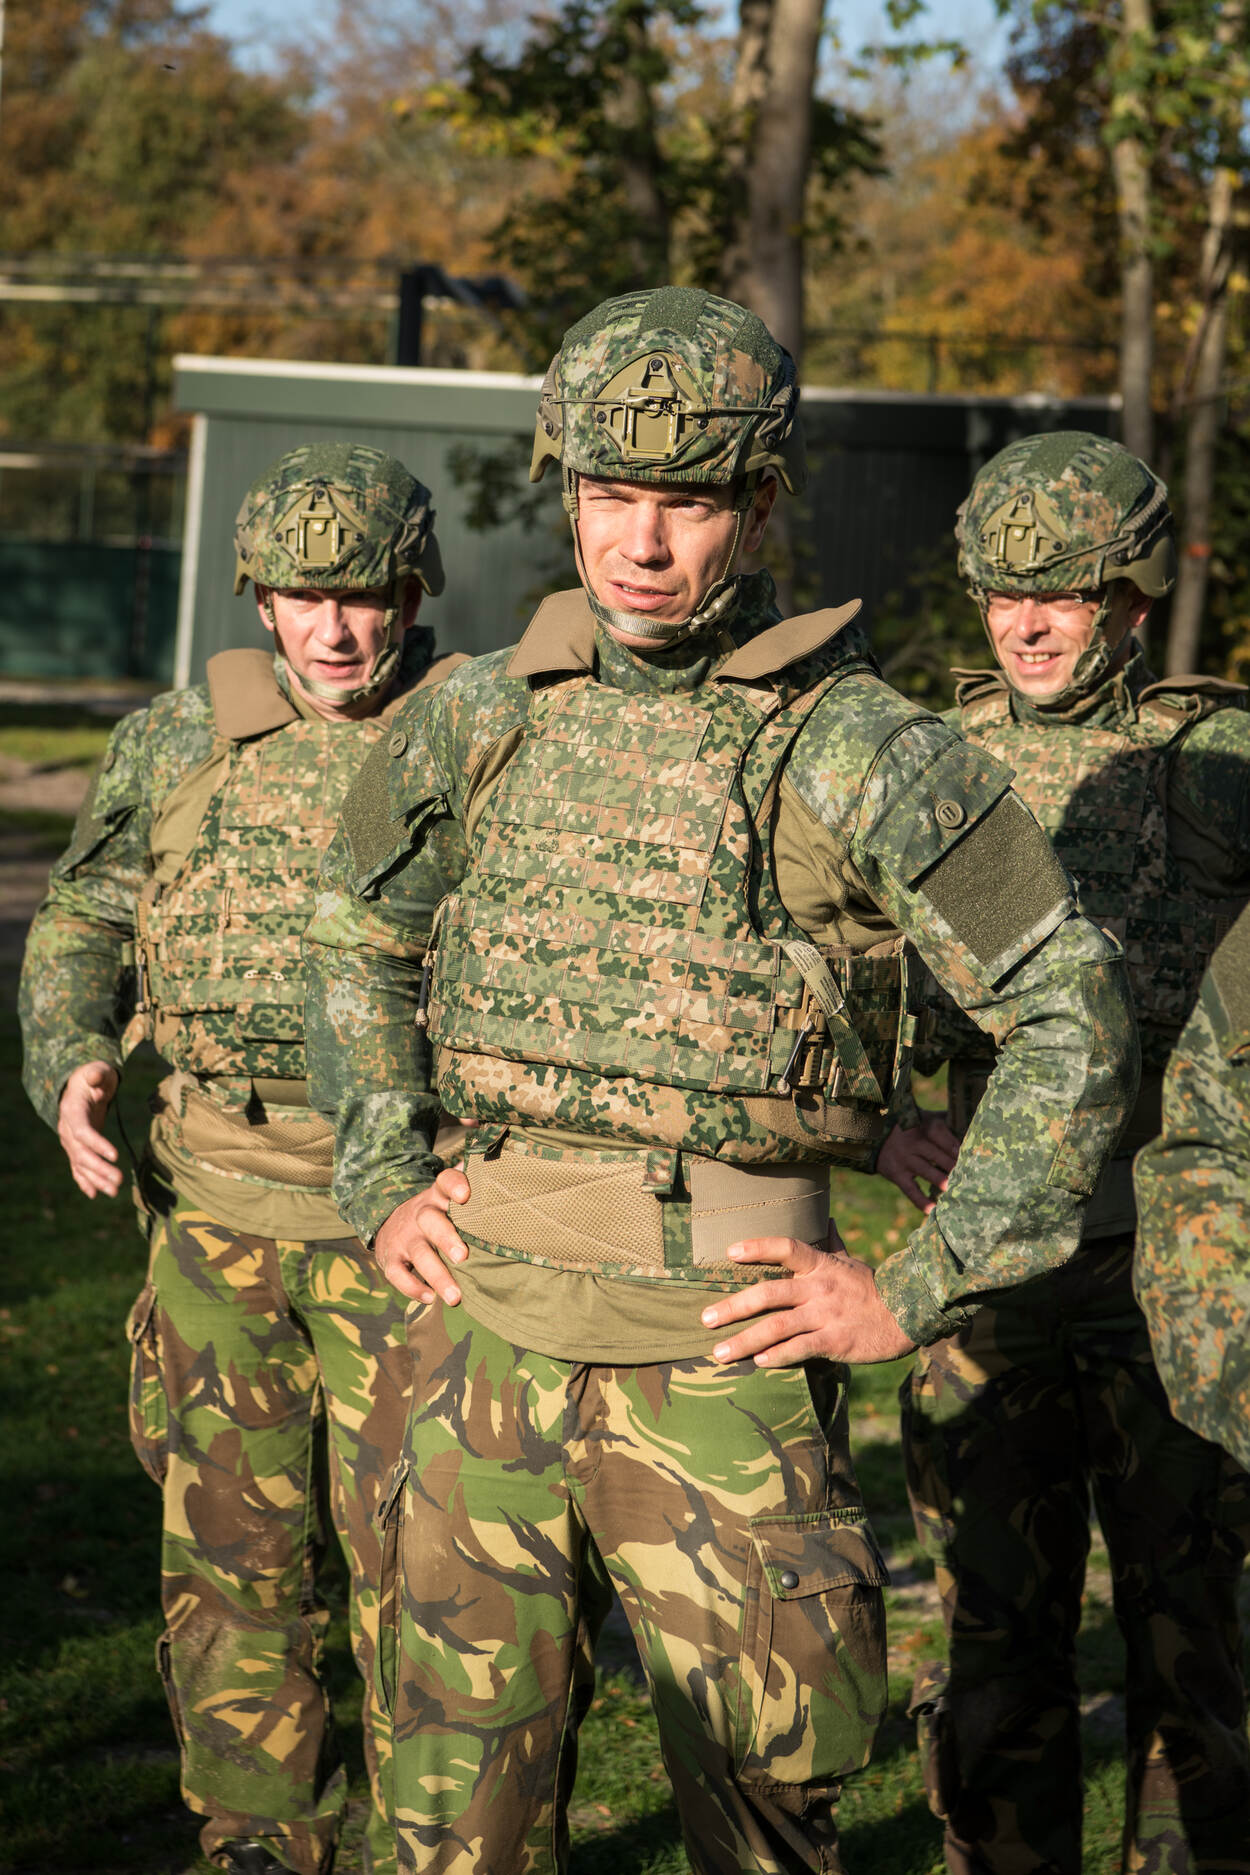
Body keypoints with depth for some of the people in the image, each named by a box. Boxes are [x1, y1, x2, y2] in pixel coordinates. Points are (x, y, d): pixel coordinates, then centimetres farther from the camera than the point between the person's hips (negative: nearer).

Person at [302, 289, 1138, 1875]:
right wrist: (382, 1189, 12)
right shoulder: (479, 718, 6)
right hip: (489, 1314, 4)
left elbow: (1076, 1022, -8)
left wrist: (916, 1293, -9)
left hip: (717, 1339, -4)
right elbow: (353, 939, 23)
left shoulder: (852, 748, -9)